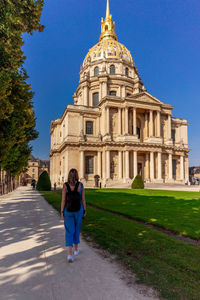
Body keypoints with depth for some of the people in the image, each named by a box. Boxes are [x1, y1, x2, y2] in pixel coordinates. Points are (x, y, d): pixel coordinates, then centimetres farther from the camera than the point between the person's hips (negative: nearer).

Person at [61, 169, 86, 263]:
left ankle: (69, 254, -8)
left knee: (69, 231, 5)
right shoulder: (81, 185, -8)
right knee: (77, 229, 20)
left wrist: (62, 212, -2)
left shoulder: (65, 185, -10)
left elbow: (63, 200, -10)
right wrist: (84, 211, 7)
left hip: (68, 210, -1)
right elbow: (83, 199, -4)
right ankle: (76, 249, 33)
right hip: (78, 210, 1)